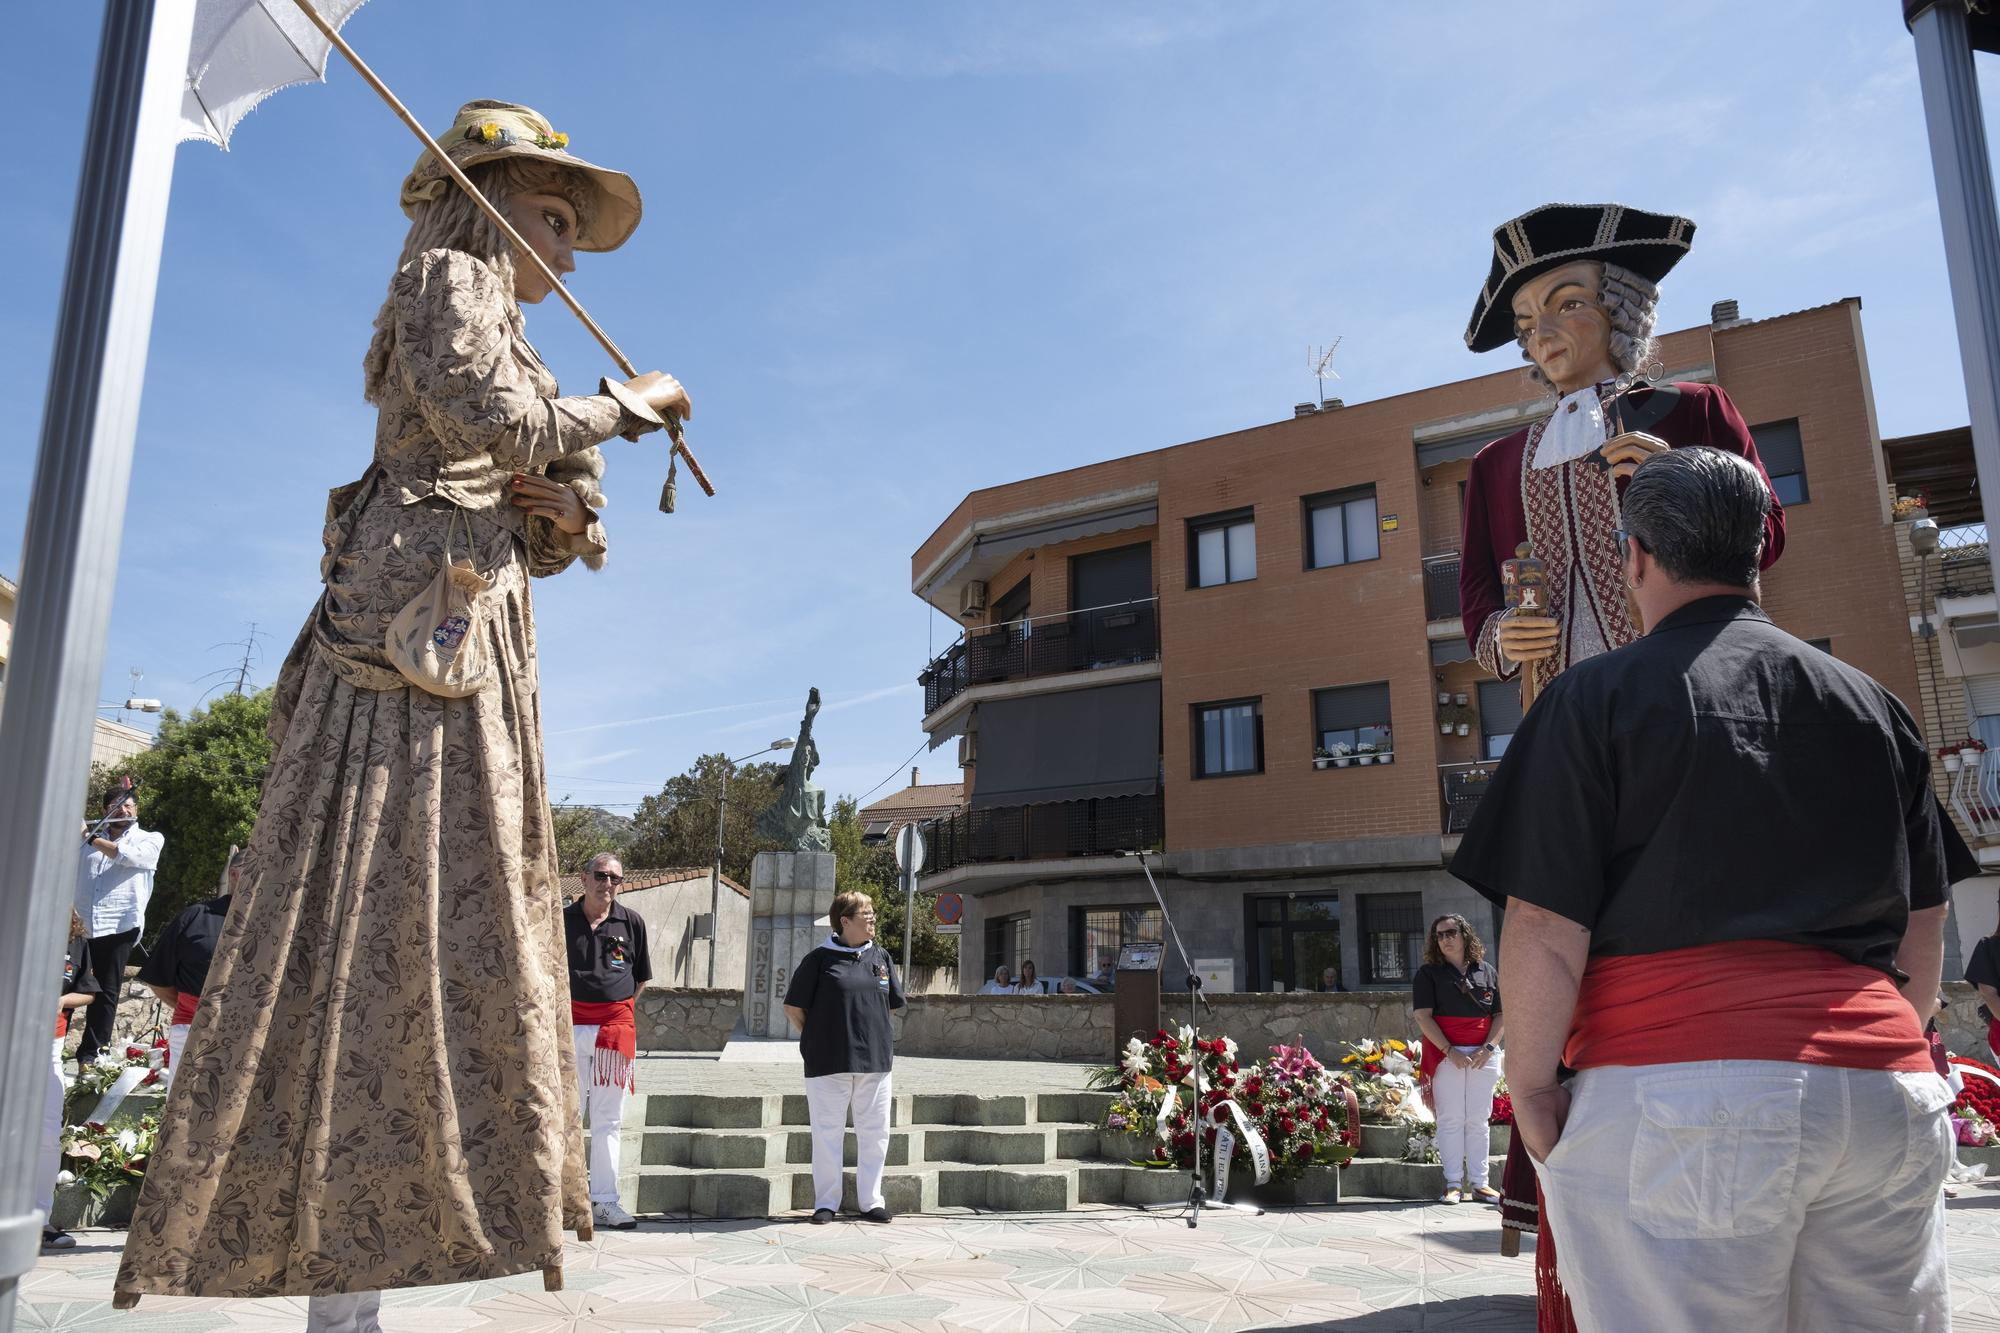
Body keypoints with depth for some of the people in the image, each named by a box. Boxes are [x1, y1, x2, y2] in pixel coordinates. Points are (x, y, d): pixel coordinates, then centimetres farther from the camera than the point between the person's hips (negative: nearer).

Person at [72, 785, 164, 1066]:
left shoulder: (151, 839, 10)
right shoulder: (87, 837, 21)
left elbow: (130, 856, -11)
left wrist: (91, 838, -8)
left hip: (118, 926, -2)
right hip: (79, 923, 3)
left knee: (106, 993, -1)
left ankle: (90, 1053, 5)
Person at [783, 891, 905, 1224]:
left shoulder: (880, 956, 7)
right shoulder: (819, 959, -5)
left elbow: (892, 1002, 19)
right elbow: (793, 1007, 0)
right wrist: (818, 1040, 3)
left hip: (875, 1059, 4)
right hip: (828, 1063, -4)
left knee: (875, 1133, 9)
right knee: (827, 1133, 4)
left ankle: (871, 1200, 21)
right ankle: (826, 1203, 16)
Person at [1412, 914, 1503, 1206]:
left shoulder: (1487, 972, 11)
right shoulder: (1429, 973, 3)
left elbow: (1502, 1014, 10)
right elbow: (1423, 1017, -5)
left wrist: (1488, 1047, -6)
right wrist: (1450, 1051, -14)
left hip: (1484, 1055, 2)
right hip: (1446, 1055, -2)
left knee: (1478, 1121, 5)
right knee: (1451, 1120, -1)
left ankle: (1479, 1182, 10)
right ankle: (1453, 1183, 4)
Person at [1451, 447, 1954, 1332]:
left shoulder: (1594, 699, -4)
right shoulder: (1873, 704, 13)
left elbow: (1546, 933, -10)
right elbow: (1922, 934, 17)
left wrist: (1530, 1087, 1)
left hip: (1680, 1093, -5)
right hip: (1886, 1089, 6)